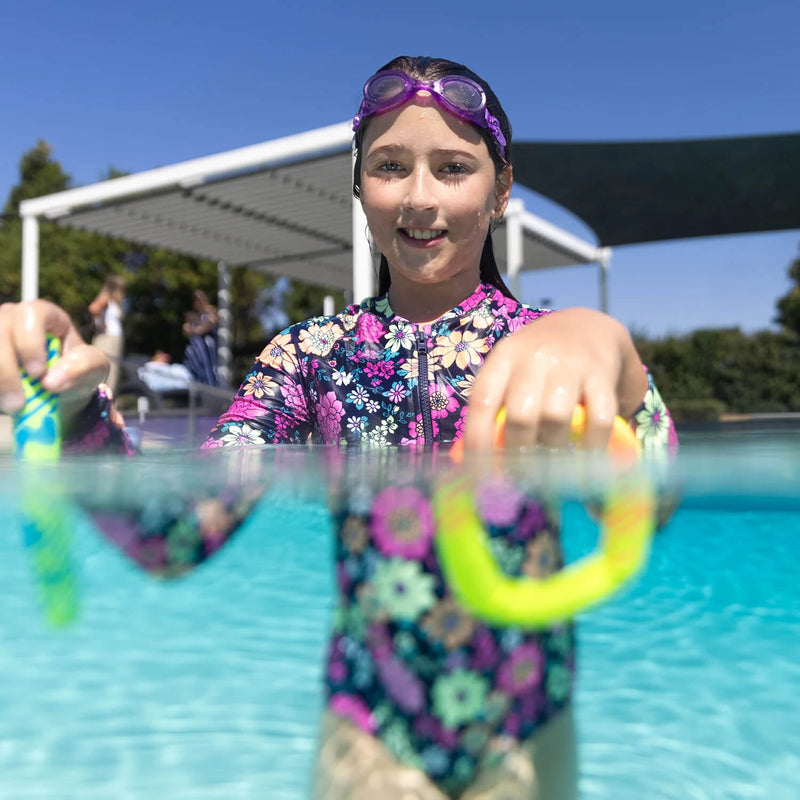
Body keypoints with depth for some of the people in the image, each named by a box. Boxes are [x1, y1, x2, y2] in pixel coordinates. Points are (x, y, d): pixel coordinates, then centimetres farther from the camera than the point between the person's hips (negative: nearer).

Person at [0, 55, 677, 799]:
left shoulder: (551, 347, -8)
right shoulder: (314, 351, -6)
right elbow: (178, 538, -15)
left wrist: (610, 357, -46)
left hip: (527, 736, 0)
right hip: (368, 733, 0)